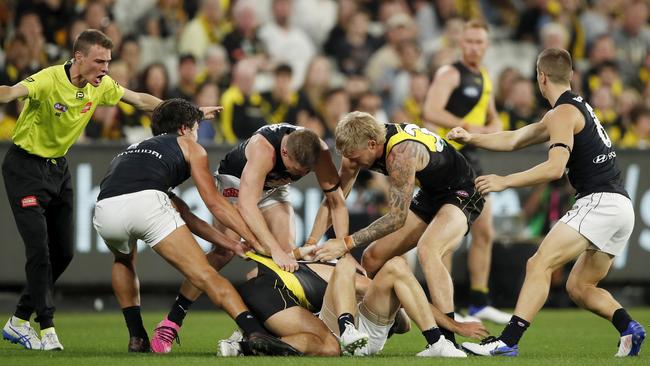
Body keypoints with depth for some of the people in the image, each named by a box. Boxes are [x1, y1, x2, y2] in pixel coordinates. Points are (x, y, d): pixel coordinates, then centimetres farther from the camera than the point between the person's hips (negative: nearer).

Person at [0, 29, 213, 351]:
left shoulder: (100, 85, -4)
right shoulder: (49, 80, -26)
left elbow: (140, 100, 11)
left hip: (58, 167, 8)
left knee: (62, 252, 5)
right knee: (39, 247, -16)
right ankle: (47, 329, -11)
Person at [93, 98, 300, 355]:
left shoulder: (135, 149, 42)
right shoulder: (190, 147, 27)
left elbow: (181, 215, 40)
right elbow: (214, 203, 21)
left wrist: (230, 244, 40)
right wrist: (255, 241, 26)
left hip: (105, 209, 5)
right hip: (146, 202, -5)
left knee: (124, 260, 38)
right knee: (205, 275, -6)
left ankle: (137, 337, 27)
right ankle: (255, 333, -22)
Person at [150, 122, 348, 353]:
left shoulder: (319, 152, -28)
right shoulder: (263, 149, -42)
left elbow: (336, 200, -18)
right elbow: (246, 205, -49)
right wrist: (275, 250, -56)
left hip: (274, 188, 5)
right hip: (236, 181, -5)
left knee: (288, 253, -12)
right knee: (226, 251, -21)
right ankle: (171, 323, -18)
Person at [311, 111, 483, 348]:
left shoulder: (400, 153, -36)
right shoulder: (358, 148, -11)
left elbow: (397, 218, -32)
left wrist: (347, 243, -31)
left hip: (460, 194, -9)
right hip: (429, 194, 9)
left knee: (427, 251, -35)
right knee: (372, 258, 6)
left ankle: (448, 341, -38)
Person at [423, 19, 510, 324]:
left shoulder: (484, 78, 16)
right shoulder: (450, 74, -10)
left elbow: (493, 119, 28)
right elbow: (431, 112, -23)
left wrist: (493, 129, 4)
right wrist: (468, 127, -27)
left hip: (470, 159, 9)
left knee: (484, 232, 9)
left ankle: (479, 303, 17)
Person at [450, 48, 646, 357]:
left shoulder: (563, 113, -6)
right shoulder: (578, 107, 24)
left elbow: (555, 167, -20)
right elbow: (514, 140, 27)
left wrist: (504, 181, -16)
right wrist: (471, 138, 21)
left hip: (599, 203, -10)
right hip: (623, 207, 10)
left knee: (539, 264, -15)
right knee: (579, 287, 14)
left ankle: (507, 341, -24)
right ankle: (628, 328, -6)